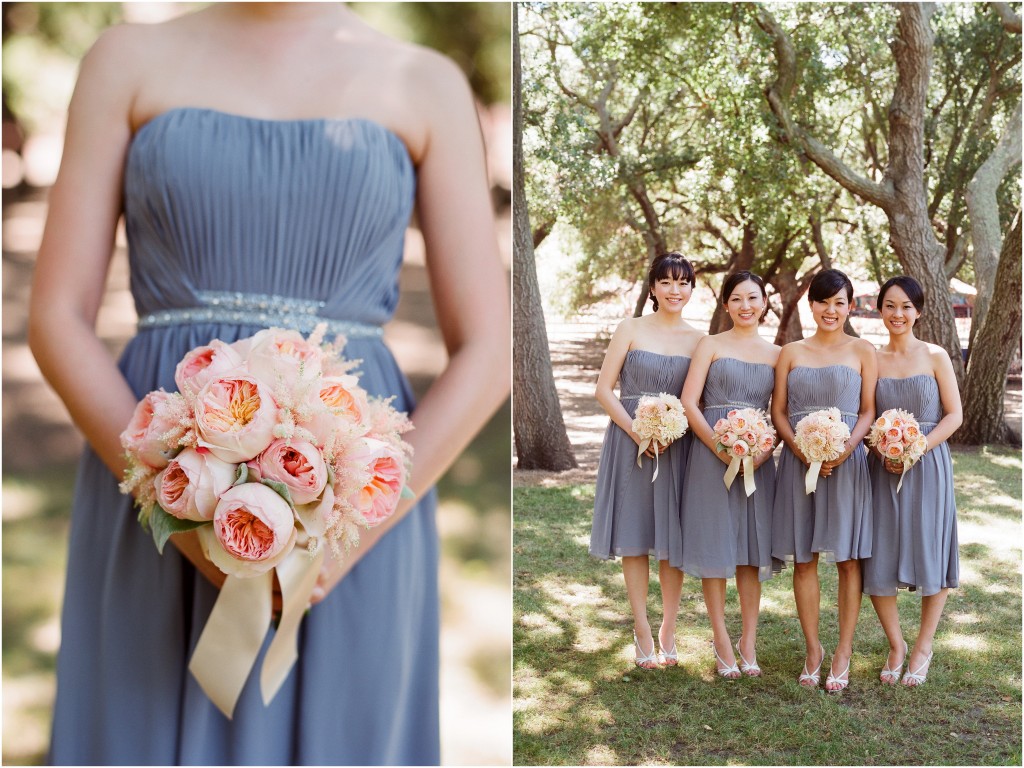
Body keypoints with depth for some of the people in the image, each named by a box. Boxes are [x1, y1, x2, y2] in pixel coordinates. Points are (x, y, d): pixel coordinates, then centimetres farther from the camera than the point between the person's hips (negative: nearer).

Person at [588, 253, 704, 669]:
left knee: (673, 539, 5)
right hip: (630, 440, -1)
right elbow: (604, 389, -3)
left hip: (678, 444, 2)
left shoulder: (698, 340, 6)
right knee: (634, 538, 3)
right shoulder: (632, 328, 0)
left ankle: (668, 629, 17)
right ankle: (642, 631, 14)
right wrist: (637, 431, -14)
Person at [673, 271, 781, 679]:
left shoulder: (776, 354, 11)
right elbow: (688, 403, -5)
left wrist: (764, 451, -11)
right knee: (714, 544, 1)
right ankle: (722, 642, 11)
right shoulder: (711, 344, 3)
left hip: (757, 457, 3)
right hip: (711, 452, -2)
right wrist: (720, 448, -16)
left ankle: (749, 641, 14)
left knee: (752, 548, 5)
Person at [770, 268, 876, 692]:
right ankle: (813, 649, 15)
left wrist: (846, 448, -16)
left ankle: (843, 652, 10)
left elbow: (868, 411, 1)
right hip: (798, 462, 2)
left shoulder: (862, 351, 5)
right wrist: (801, 450, -12)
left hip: (846, 462, -2)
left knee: (848, 558, 1)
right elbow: (778, 411, 5)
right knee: (803, 558, 4)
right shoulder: (791, 352, 9)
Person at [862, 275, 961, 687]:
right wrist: (883, 451, -13)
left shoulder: (935, 357, -2)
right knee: (879, 558, 1)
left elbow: (954, 415, -4)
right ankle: (895, 645, 20)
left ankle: (923, 647, 20)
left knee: (931, 554, 3)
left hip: (928, 464, -1)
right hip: (882, 467, 2)